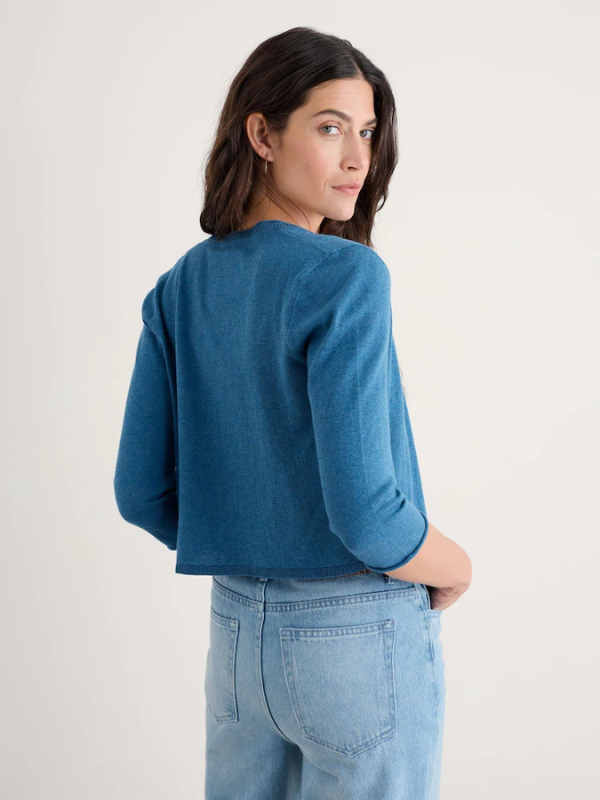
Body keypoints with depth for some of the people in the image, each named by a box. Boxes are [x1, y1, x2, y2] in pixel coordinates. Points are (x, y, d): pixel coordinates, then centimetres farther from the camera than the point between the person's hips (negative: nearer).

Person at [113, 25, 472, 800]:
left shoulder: (179, 288, 1)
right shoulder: (346, 277, -19)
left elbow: (141, 492, 3)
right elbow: (363, 511, -24)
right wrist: (457, 567, -5)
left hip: (236, 628, 6)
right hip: (362, 636, -6)